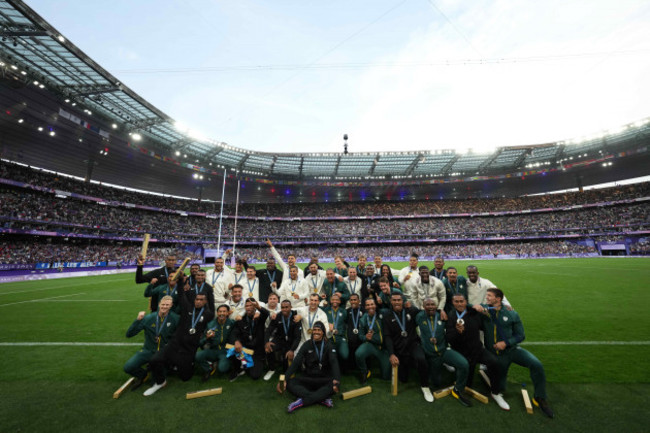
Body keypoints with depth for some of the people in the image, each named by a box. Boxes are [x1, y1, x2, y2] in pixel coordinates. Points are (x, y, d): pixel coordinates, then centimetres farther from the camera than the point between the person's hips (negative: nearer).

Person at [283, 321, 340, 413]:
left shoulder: (328, 346, -2)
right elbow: (296, 363, -7)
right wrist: (285, 378, -23)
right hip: (308, 378, 2)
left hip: (324, 380, -2)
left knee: (334, 384, -33)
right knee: (290, 383, -24)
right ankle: (322, 399, -31)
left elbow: (334, 363, -19)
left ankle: (302, 401, -32)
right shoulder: (307, 345, 3)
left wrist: (336, 380, -39)